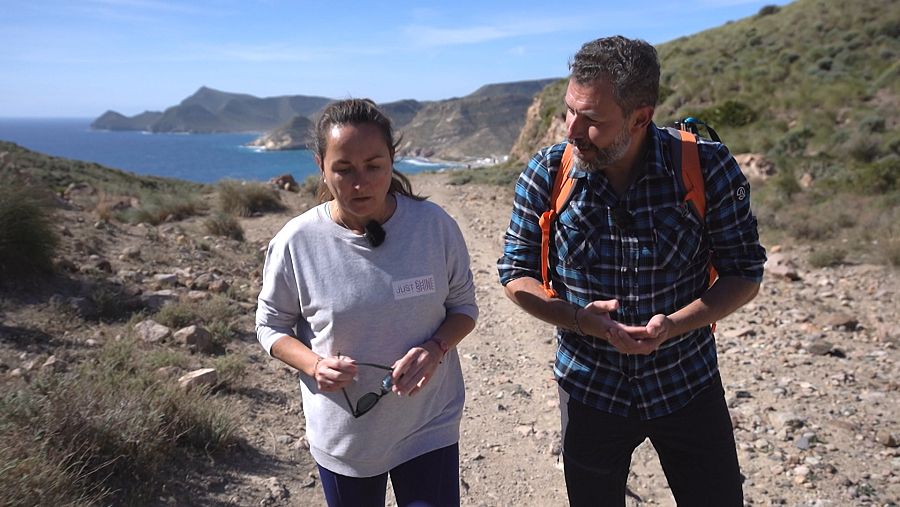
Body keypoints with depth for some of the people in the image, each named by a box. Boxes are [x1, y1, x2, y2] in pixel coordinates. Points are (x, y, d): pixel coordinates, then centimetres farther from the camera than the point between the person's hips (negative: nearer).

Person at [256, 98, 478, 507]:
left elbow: (464, 306, 0)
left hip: (428, 429, 0)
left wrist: (435, 348, -20)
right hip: (342, 438, 1)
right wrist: (314, 365, -20)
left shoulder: (435, 225, -13)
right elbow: (271, 326, 0)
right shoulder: (295, 243, -14)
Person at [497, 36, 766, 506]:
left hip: (688, 384, 0)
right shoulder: (546, 174, -13)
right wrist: (581, 319, -23)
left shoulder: (707, 168, -16)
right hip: (590, 388, 1)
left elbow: (744, 273, -8)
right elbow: (515, 274, -6)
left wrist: (672, 325, -25)